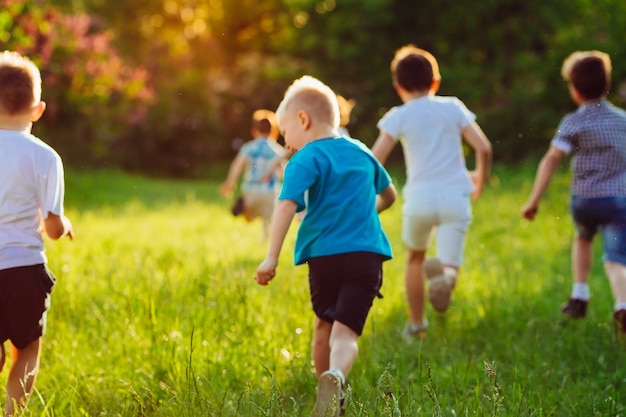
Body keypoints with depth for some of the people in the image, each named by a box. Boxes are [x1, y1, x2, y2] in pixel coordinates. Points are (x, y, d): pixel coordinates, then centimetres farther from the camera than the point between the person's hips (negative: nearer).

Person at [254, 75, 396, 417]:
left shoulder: (305, 161, -3)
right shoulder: (362, 153, 17)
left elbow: (286, 206, -18)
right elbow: (389, 194, 32)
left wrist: (271, 258, -22)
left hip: (325, 256, -3)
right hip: (368, 254, 3)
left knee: (323, 325, 20)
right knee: (345, 331, -8)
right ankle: (334, 380, -38)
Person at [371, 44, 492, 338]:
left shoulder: (399, 116, 3)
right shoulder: (452, 107, 7)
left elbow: (375, 161, -5)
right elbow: (483, 148, 0)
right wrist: (480, 179, 18)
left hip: (420, 198, 0)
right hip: (455, 197, 0)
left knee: (415, 258, 25)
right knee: (450, 265, -1)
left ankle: (416, 323, 32)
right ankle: (444, 276, -39)